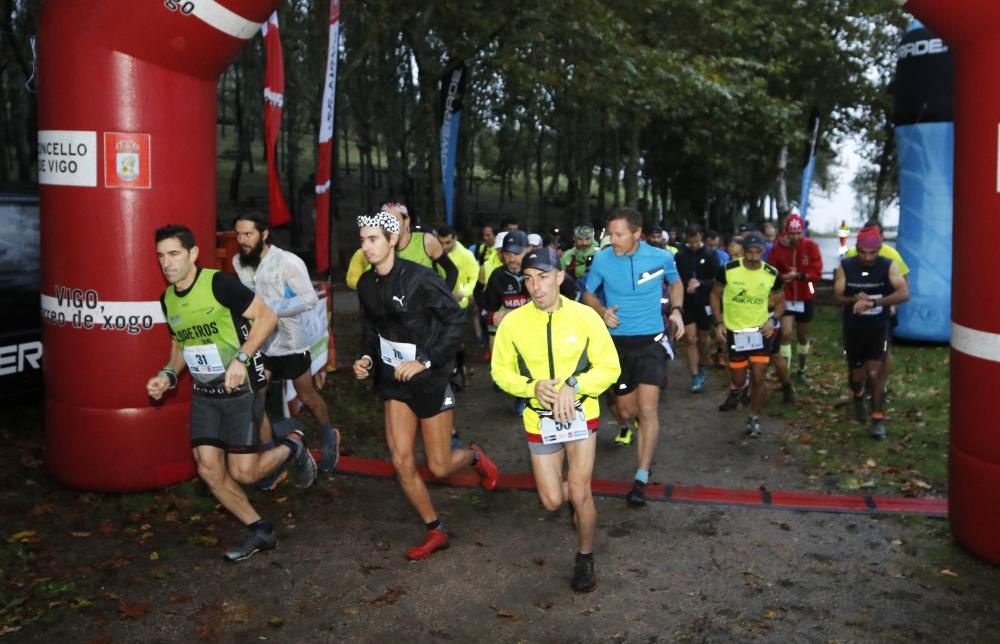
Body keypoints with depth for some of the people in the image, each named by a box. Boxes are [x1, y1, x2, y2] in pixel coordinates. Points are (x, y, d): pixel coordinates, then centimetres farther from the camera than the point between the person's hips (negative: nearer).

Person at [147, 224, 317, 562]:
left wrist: (242, 359, -26)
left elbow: (267, 316, -19)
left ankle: (293, 447, 24)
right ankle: (260, 531, 17)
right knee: (208, 469, 0)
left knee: (243, 473, -6)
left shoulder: (219, 283, -18)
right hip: (204, 394, 7)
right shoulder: (167, 299, 5)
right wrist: (168, 375, 2)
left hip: (241, 390, -7)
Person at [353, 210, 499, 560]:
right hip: (395, 380, 6)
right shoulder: (366, 283, 0)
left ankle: (474, 456, 39)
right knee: (401, 462, 4)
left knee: (439, 467, 3)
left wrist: (425, 362, -21)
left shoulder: (419, 277, -20)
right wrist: (366, 358, -6)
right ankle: (435, 531, 22)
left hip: (429, 379, -6)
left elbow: (455, 320, -17)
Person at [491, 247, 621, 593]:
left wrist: (573, 386, -24)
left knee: (579, 494, -6)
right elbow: (501, 372, -4)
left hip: (580, 414, -1)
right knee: (552, 501, 7)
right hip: (539, 420, 2)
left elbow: (609, 367, -9)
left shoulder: (585, 316, -16)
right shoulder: (513, 322, -15)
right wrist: (532, 387, -22)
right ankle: (580, 496, 45)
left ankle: (585, 558, 22)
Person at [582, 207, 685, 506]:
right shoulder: (602, 259, -9)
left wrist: (676, 310, -4)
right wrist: (602, 311, -15)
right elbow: (588, 294, 6)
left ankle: (641, 480, -9)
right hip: (618, 341, 2)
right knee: (627, 409, 12)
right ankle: (628, 424, 53)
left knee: (647, 409, -14)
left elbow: (675, 283, 13)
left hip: (651, 341, -1)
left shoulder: (661, 257, -9)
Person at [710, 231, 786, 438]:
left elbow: (780, 301, 6)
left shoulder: (772, 274, -9)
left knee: (759, 379, -6)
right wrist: (719, 322, -7)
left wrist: (773, 319, -12)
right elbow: (715, 294, 1)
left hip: (760, 331, 0)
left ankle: (754, 419, 13)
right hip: (734, 331, 0)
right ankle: (736, 391, 48)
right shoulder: (728, 270, -13)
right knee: (738, 378, 10)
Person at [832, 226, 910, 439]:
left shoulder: (889, 266, -13)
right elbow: (837, 298, -6)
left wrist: (872, 303, -38)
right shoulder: (845, 267, -8)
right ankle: (858, 398, 46)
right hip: (853, 328, 2)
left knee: (875, 373, -12)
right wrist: (855, 299, -28)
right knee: (857, 375, 12)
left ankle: (878, 419, 0)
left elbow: (904, 293, -27)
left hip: (879, 327, -2)